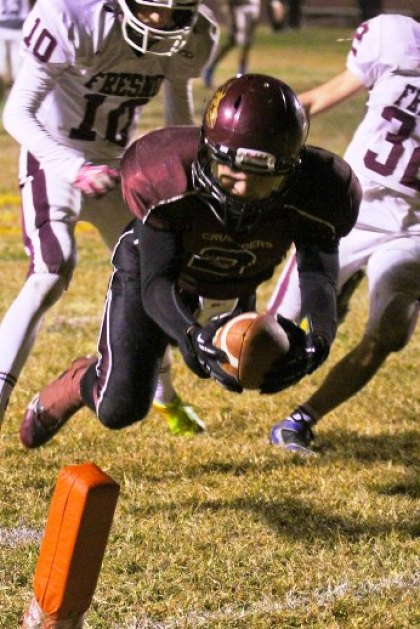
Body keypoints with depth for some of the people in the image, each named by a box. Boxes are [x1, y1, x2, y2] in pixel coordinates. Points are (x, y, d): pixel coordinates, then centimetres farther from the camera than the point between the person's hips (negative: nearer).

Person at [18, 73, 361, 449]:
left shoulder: (314, 195, -37)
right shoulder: (169, 179, -42)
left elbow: (319, 280, -36)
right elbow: (156, 284, -39)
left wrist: (317, 341, -59)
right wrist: (194, 336, -59)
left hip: (234, 287, 3)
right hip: (150, 266, -3)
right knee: (119, 409, -4)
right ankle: (77, 383, 31)